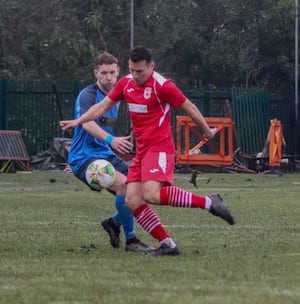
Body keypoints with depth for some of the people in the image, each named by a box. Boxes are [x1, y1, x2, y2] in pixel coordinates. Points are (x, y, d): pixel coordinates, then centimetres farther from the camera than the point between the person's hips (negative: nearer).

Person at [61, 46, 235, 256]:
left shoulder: (162, 86, -12)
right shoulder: (126, 84, 9)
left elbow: (189, 107, -2)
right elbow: (103, 106, 20)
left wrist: (207, 131, 9)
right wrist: (78, 121, 11)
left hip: (159, 148, -8)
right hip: (141, 150, 8)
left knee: (152, 194, -28)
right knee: (132, 201, -6)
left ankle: (208, 202, -18)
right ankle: (168, 244, -3)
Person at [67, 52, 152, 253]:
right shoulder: (88, 95, -14)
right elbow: (87, 123, -33)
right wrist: (110, 140, -48)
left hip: (106, 155, 8)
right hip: (85, 157, -8)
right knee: (124, 183, -29)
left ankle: (114, 223, 22)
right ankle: (130, 240, -18)